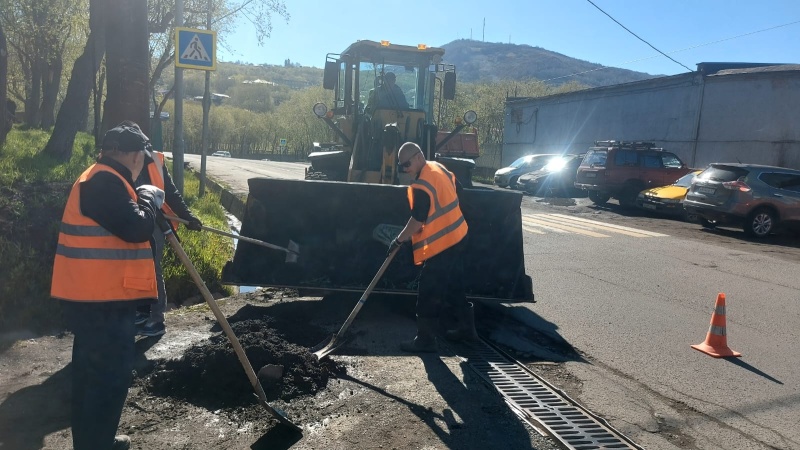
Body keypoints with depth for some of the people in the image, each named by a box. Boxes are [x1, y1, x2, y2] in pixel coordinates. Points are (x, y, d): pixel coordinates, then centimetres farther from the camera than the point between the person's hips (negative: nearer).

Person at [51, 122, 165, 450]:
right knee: (110, 376, -3)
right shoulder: (105, 182, -18)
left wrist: (141, 200, 13)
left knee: (92, 372, 20)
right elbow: (136, 228, -24)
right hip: (103, 299, -11)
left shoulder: (99, 179, 16)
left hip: (93, 296, 11)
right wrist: (149, 198, -8)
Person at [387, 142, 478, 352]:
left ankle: (425, 340, 6)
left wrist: (399, 240, -8)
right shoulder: (439, 167, 7)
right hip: (457, 237, 10)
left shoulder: (421, 185, -22)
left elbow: (417, 221, -21)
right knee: (455, 286, 21)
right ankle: (466, 329, 32)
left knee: (428, 294, -2)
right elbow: (457, 189, 21)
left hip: (441, 244, -10)